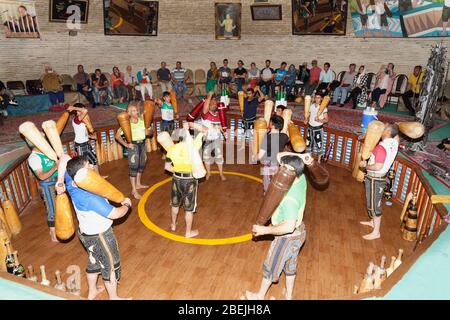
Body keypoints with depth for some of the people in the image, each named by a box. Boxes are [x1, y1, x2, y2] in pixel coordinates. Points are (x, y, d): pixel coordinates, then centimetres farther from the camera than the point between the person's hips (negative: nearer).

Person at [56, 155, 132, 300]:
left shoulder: (71, 183, -13)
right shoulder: (90, 198, -37)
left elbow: (65, 158, -1)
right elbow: (115, 214, -32)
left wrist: (60, 182, -7)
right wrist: (127, 205, -12)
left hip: (86, 232, 8)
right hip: (99, 236, -8)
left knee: (94, 261, 29)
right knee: (111, 266, 14)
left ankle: (92, 292, 51)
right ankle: (113, 297, 36)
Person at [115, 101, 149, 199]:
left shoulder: (142, 119, -3)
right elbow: (117, 135, -13)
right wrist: (126, 144, -18)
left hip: (142, 143, 6)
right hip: (134, 145, -6)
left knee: (141, 165, 18)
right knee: (133, 166, -1)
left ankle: (138, 184, 38)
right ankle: (134, 190, 6)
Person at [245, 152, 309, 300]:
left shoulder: (290, 198, -37)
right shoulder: (301, 179, -14)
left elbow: (288, 227, -39)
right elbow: (280, 156, -6)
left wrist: (265, 230, -29)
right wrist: (300, 157, -22)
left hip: (287, 237, -8)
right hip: (298, 231, 8)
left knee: (271, 266, 17)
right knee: (290, 265, 27)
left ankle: (259, 296, 41)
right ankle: (289, 295, 49)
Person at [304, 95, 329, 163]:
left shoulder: (323, 108, -11)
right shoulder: (311, 106, 4)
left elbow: (326, 119, -11)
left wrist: (319, 120, -27)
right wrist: (306, 119, -5)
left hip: (318, 128, -5)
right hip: (310, 127, 5)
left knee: (319, 144, -2)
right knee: (308, 143, 13)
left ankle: (319, 161, 9)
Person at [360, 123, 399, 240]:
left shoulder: (382, 147, -28)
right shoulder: (394, 142, -1)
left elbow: (378, 166, -32)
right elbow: (397, 135, 24)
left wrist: (365, 165, -17)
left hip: (375, 179, -9)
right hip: (378, 177, 9)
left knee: (374, 204, 1)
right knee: (373, 201, 25)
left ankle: (376, 232, 12)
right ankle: (373, 221, 44)